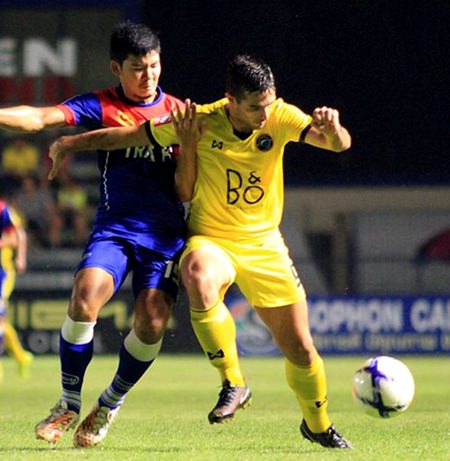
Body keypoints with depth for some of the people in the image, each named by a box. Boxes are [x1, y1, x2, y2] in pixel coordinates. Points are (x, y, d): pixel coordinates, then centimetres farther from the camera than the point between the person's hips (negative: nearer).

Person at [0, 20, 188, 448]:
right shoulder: (100, 106, 3)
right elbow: (40, 118, -12)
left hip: (165, 232, 1)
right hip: (115, 226, -1)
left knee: (151, 323, -14)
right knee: (85, 297, -24)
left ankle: (109, 405, 14)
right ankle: (69, 404, -5)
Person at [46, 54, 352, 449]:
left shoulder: (279, 118, -13)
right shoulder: (201, 121, -16)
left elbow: (339, 144, -24)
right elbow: (130, 135, -4)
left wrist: (332, 128, -47)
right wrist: (73, 143, -2)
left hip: (263, 244, 2)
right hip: (211, 239, -2)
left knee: (300, 349, 4)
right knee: (199, 282, -39)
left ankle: (318, 424, 34)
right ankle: (233, 385, -22)